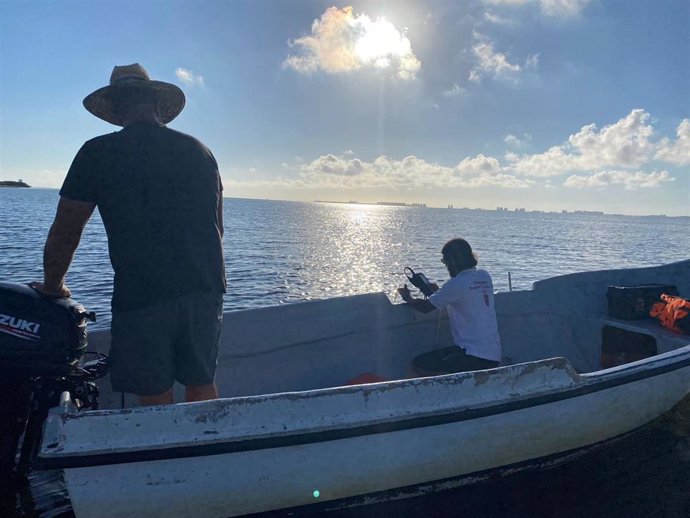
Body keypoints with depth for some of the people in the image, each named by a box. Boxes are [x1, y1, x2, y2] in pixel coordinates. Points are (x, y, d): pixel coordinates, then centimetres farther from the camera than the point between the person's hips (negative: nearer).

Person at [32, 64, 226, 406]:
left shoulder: (98, 153, -1)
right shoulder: (199, 151, 11)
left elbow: (65, 233, 4)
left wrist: (53, 286, 21)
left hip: (140, 297, -4)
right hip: (206, 290, 4)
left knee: (156, 398, 10)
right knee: (203, 385, 17)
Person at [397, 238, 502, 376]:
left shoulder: (457, 284, -16)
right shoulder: (485, 276, 7)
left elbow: (425, 307, -6)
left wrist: (408, 298, 12)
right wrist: (437, 292, 22)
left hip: (473, 356, -9)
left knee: (418, 366, -4)